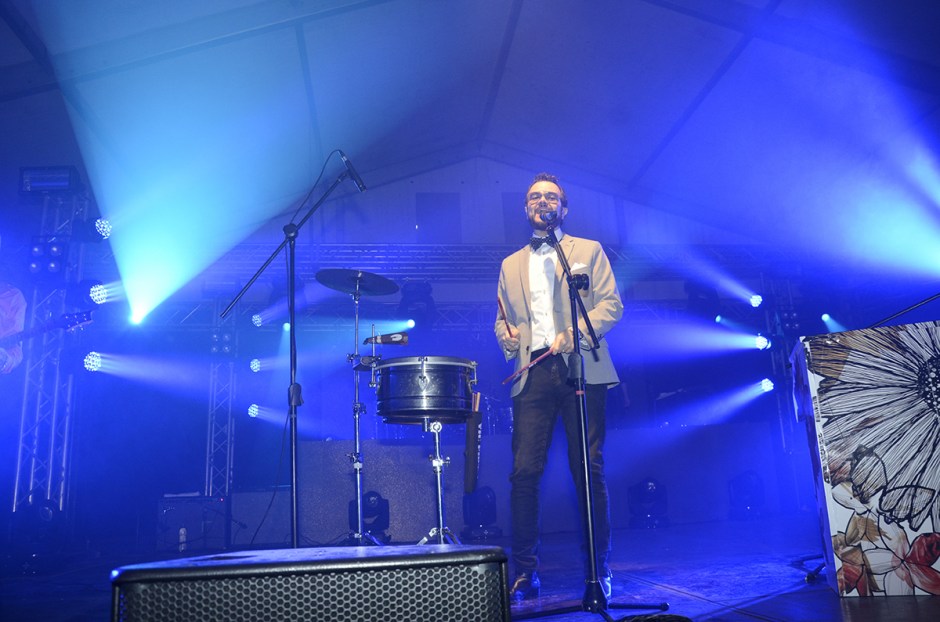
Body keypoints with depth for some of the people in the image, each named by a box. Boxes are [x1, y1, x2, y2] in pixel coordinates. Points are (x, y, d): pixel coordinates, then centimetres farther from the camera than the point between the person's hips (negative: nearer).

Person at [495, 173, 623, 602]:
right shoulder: (511, 265, 23)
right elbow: (502, 319, 23)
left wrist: (574, 334, -12)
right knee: (524, 473, -6)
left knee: (588, 472, -4)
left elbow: (611, 305, 4)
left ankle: (598, 570, 8)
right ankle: (525, 573, 3)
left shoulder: (589, 251, 14)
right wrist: (508, 334, 0)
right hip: (532, 374, 2)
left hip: (581, 371, -2)